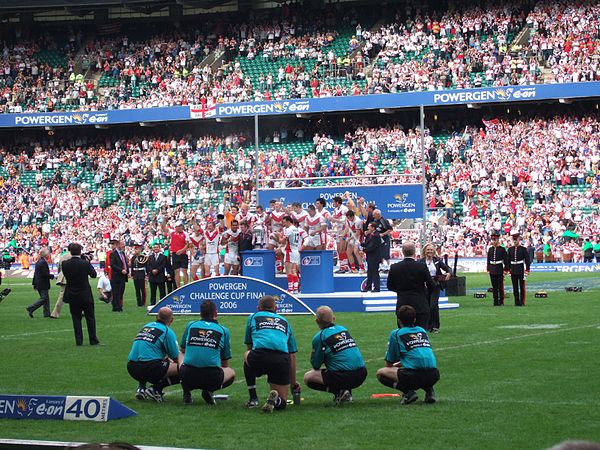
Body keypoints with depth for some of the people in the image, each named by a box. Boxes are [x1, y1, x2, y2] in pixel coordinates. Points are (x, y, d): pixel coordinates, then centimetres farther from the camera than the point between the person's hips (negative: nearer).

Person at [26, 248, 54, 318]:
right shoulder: (43, 262, -18)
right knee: (44, 298, -6)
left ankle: (47, 313, 15)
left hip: (38, 284, 10)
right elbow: (45, 274, -23)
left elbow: (35, 273, 16)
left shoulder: (38, 262, 12)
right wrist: (52, 276, -6)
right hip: (43, 284, -10)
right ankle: (31, 308, -11)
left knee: (46, 299, 14)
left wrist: (34, 283, 20)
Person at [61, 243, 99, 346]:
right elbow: (93, 274, -2)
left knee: (76, 318, 9)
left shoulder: (65, 264, -10)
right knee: (90, 317, 9)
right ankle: (93, 340, 12)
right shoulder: (85, 263, -16)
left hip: (72, 296, 2)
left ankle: (79, 340, 8)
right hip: (85, 295, -2)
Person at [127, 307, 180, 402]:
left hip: (131, 369, 7)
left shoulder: (146, 326, 22)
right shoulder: (167, 331, 1)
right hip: (150, 368, -7)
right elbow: (176, 358, 4)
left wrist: (168, 360, 40)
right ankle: (156, 389, -12)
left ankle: (141, 387, 16)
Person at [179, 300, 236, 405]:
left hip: (188, 377, 2)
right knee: (231, 373, 31)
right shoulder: (224, 331, 10)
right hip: (212, 379, -2)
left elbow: (182, 350, 28)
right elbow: (225, 363, 18)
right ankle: (209, 391, 1)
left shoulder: (191, 325, 13)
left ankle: (187, 392, 12)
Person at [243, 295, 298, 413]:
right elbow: (292, 356, 29)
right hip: (282, 360, 1)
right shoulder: (285, 321, 30)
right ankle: (275, 400, -20)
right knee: (282, 402, 16)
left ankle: (253, 399, 28)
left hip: (260, 356, -1)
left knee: (247, 355, 37)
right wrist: (293, 383, 37)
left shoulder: (253, 317, 27)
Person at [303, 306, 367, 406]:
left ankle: (339, 392, -8)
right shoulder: (344, 329, 16)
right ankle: (347, 391, 15)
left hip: (343, 377, -7)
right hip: (362, 375, 7)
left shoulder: (319, 337, -2)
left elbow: (316, 365, 4)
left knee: (307, 377, 8)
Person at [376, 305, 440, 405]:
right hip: (434, 376, 6)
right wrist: (400, 364, 46)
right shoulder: (422, 331, 24)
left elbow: (389, 364, 14)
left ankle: (408, 391, -8)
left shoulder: (396, 334, 9)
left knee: (380, 373, 12)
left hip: (414, 375, -6)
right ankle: (429, 390, 10)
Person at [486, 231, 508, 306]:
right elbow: (488, 260, 14)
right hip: (492, 271, 4)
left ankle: (501, 302, 2)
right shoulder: (490, 249, 10)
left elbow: (506, 260, -2)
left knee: (500, 287, -2)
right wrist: (488, 269, 10)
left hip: (499, 271, -4)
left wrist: (506, 269, -7)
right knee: (494, 287, 6)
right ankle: (495, 302, 10)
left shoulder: (502, 249, -3)